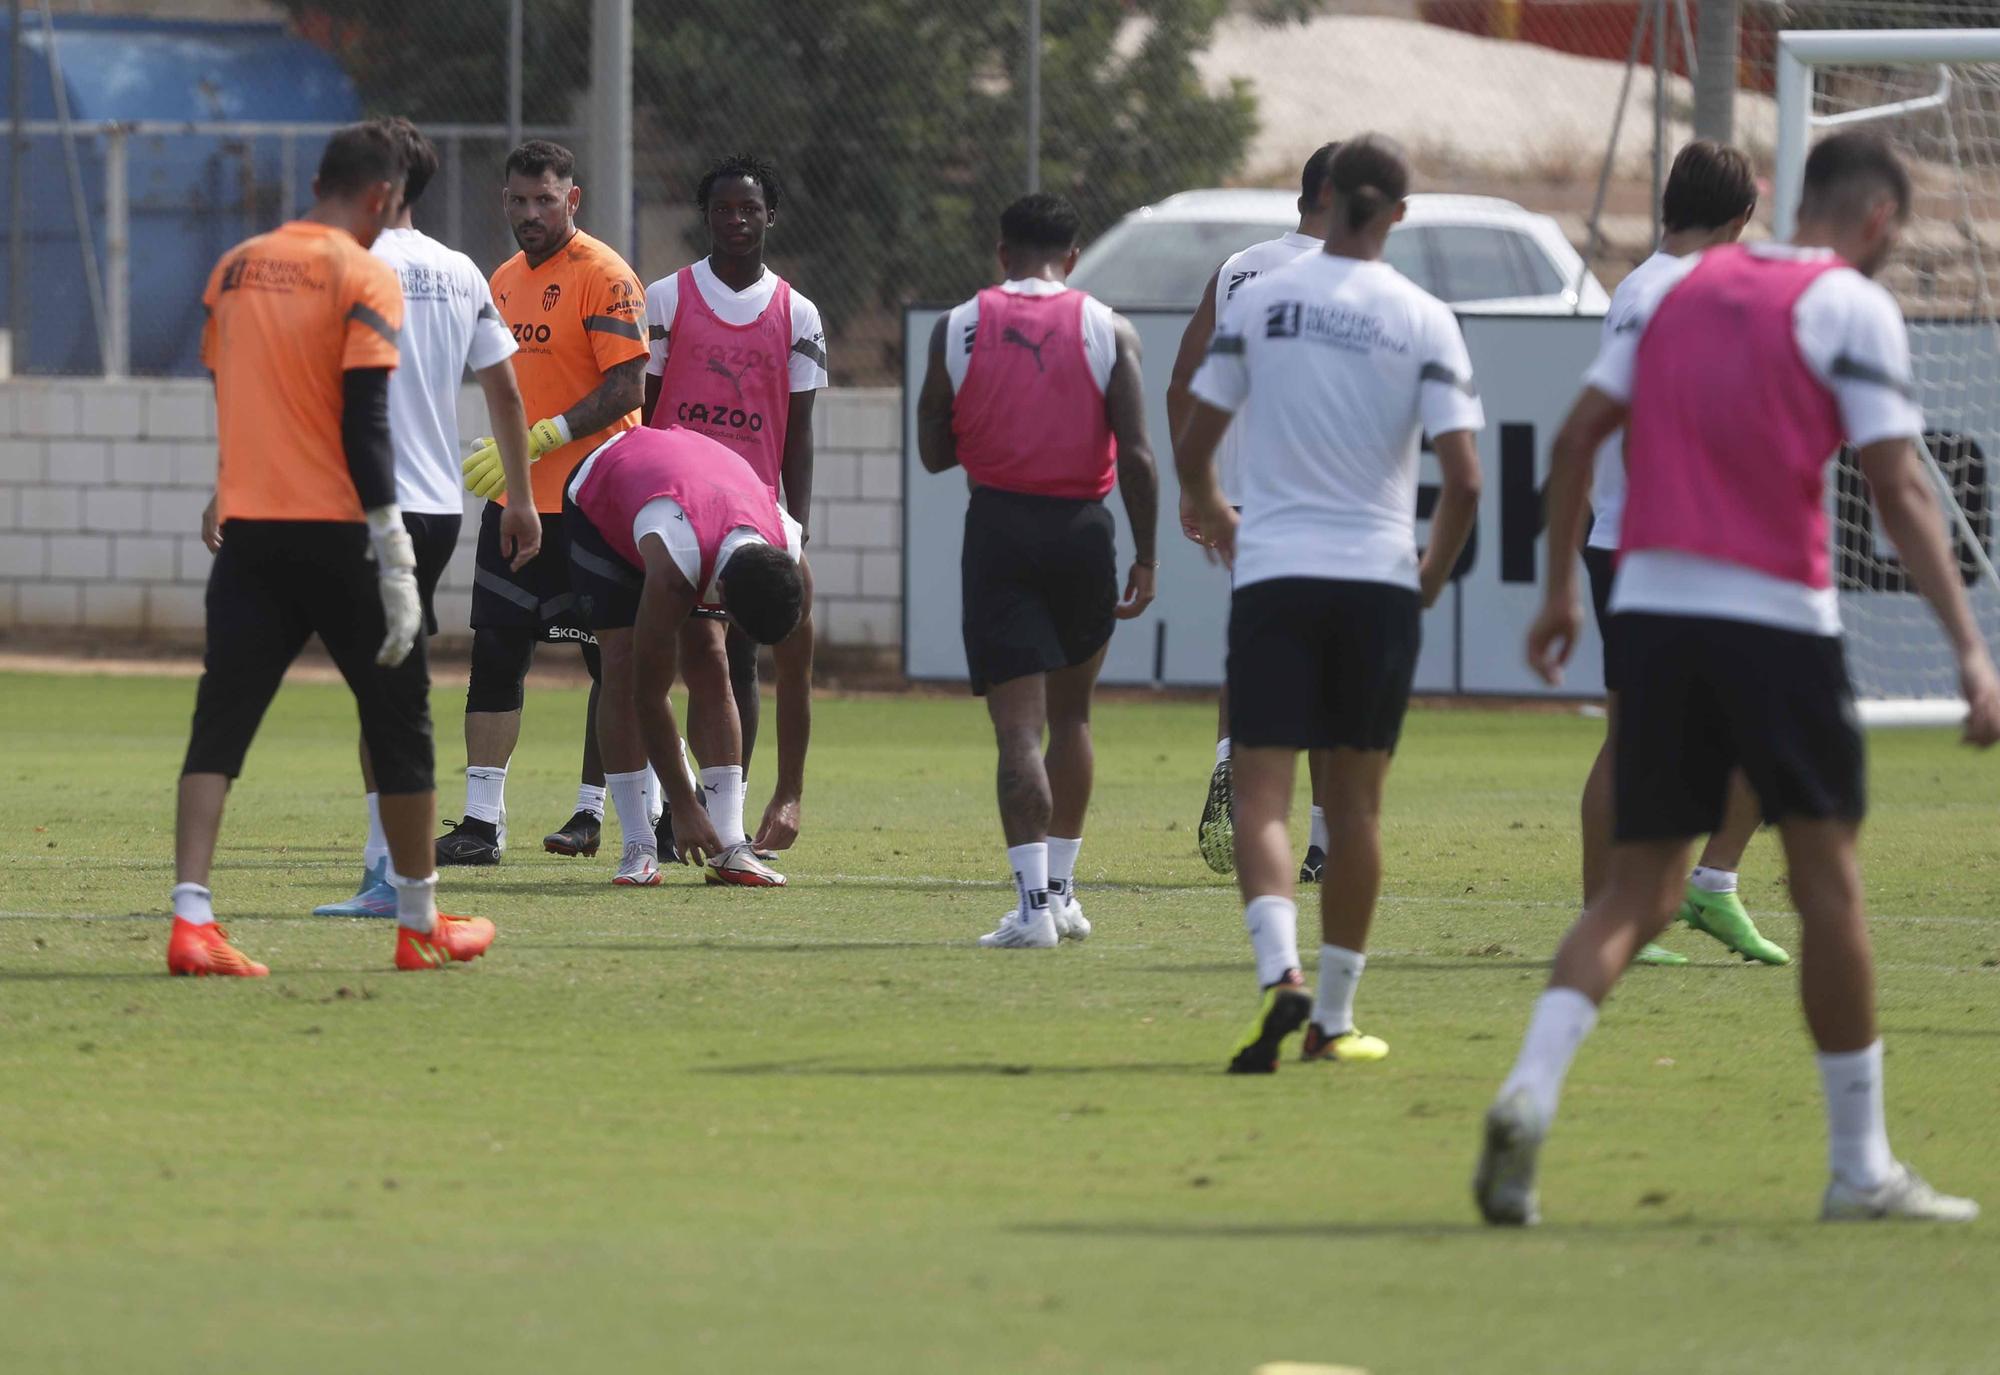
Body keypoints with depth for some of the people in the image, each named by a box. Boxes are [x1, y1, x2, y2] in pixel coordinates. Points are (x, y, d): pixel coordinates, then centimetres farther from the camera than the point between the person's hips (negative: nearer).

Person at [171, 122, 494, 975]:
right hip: (335, 531, -4)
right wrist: (395, 561, -14)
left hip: (246, 526, 5)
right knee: (397, 715, 10)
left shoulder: (234, 268, 10)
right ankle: (421, 925, 18)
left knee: (220, 721, 1)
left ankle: (191, 915, -13)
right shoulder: (364, 276, -7)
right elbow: (364, 426, -14)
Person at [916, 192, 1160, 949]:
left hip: (998, 528, -1)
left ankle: (1033, 900, -17)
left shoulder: (957, 329, 2)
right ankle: (1060, 891, 22)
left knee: (1019, 727, -5)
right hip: (1082, 527, 1)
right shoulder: (1109, 332, -1)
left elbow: (934, 452, 7)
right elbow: (1136, 456, -7)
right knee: (1070, 717, 19)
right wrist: (1146, 557, -1)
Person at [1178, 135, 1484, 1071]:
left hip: (1272, 573, 0)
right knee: (1355, 796, 11)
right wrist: (1434, 573, 10)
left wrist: (1213, 518, 26)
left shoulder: (1258, 302, 0)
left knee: (1262, 791, -4)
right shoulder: (1423, 321, -3)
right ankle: (1333, 1016, 16)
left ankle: (1281, 975, -28)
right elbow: (1462, 478, -9)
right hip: (1379, 575, 0)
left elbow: (1193, 448, 4)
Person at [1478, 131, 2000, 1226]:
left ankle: (1529, 1094, -16)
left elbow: (1577, 437, 12)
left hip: (1652, 605, 5)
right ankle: (1860, 1167, 10)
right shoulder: (1854, 306, -1)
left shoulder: (1680, 284, 14)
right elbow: (1898, 489, -9)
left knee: (1637, 893, 7)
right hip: (1775, 614, -5)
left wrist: (1559, 589, 19)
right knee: (1827, 883, 5)